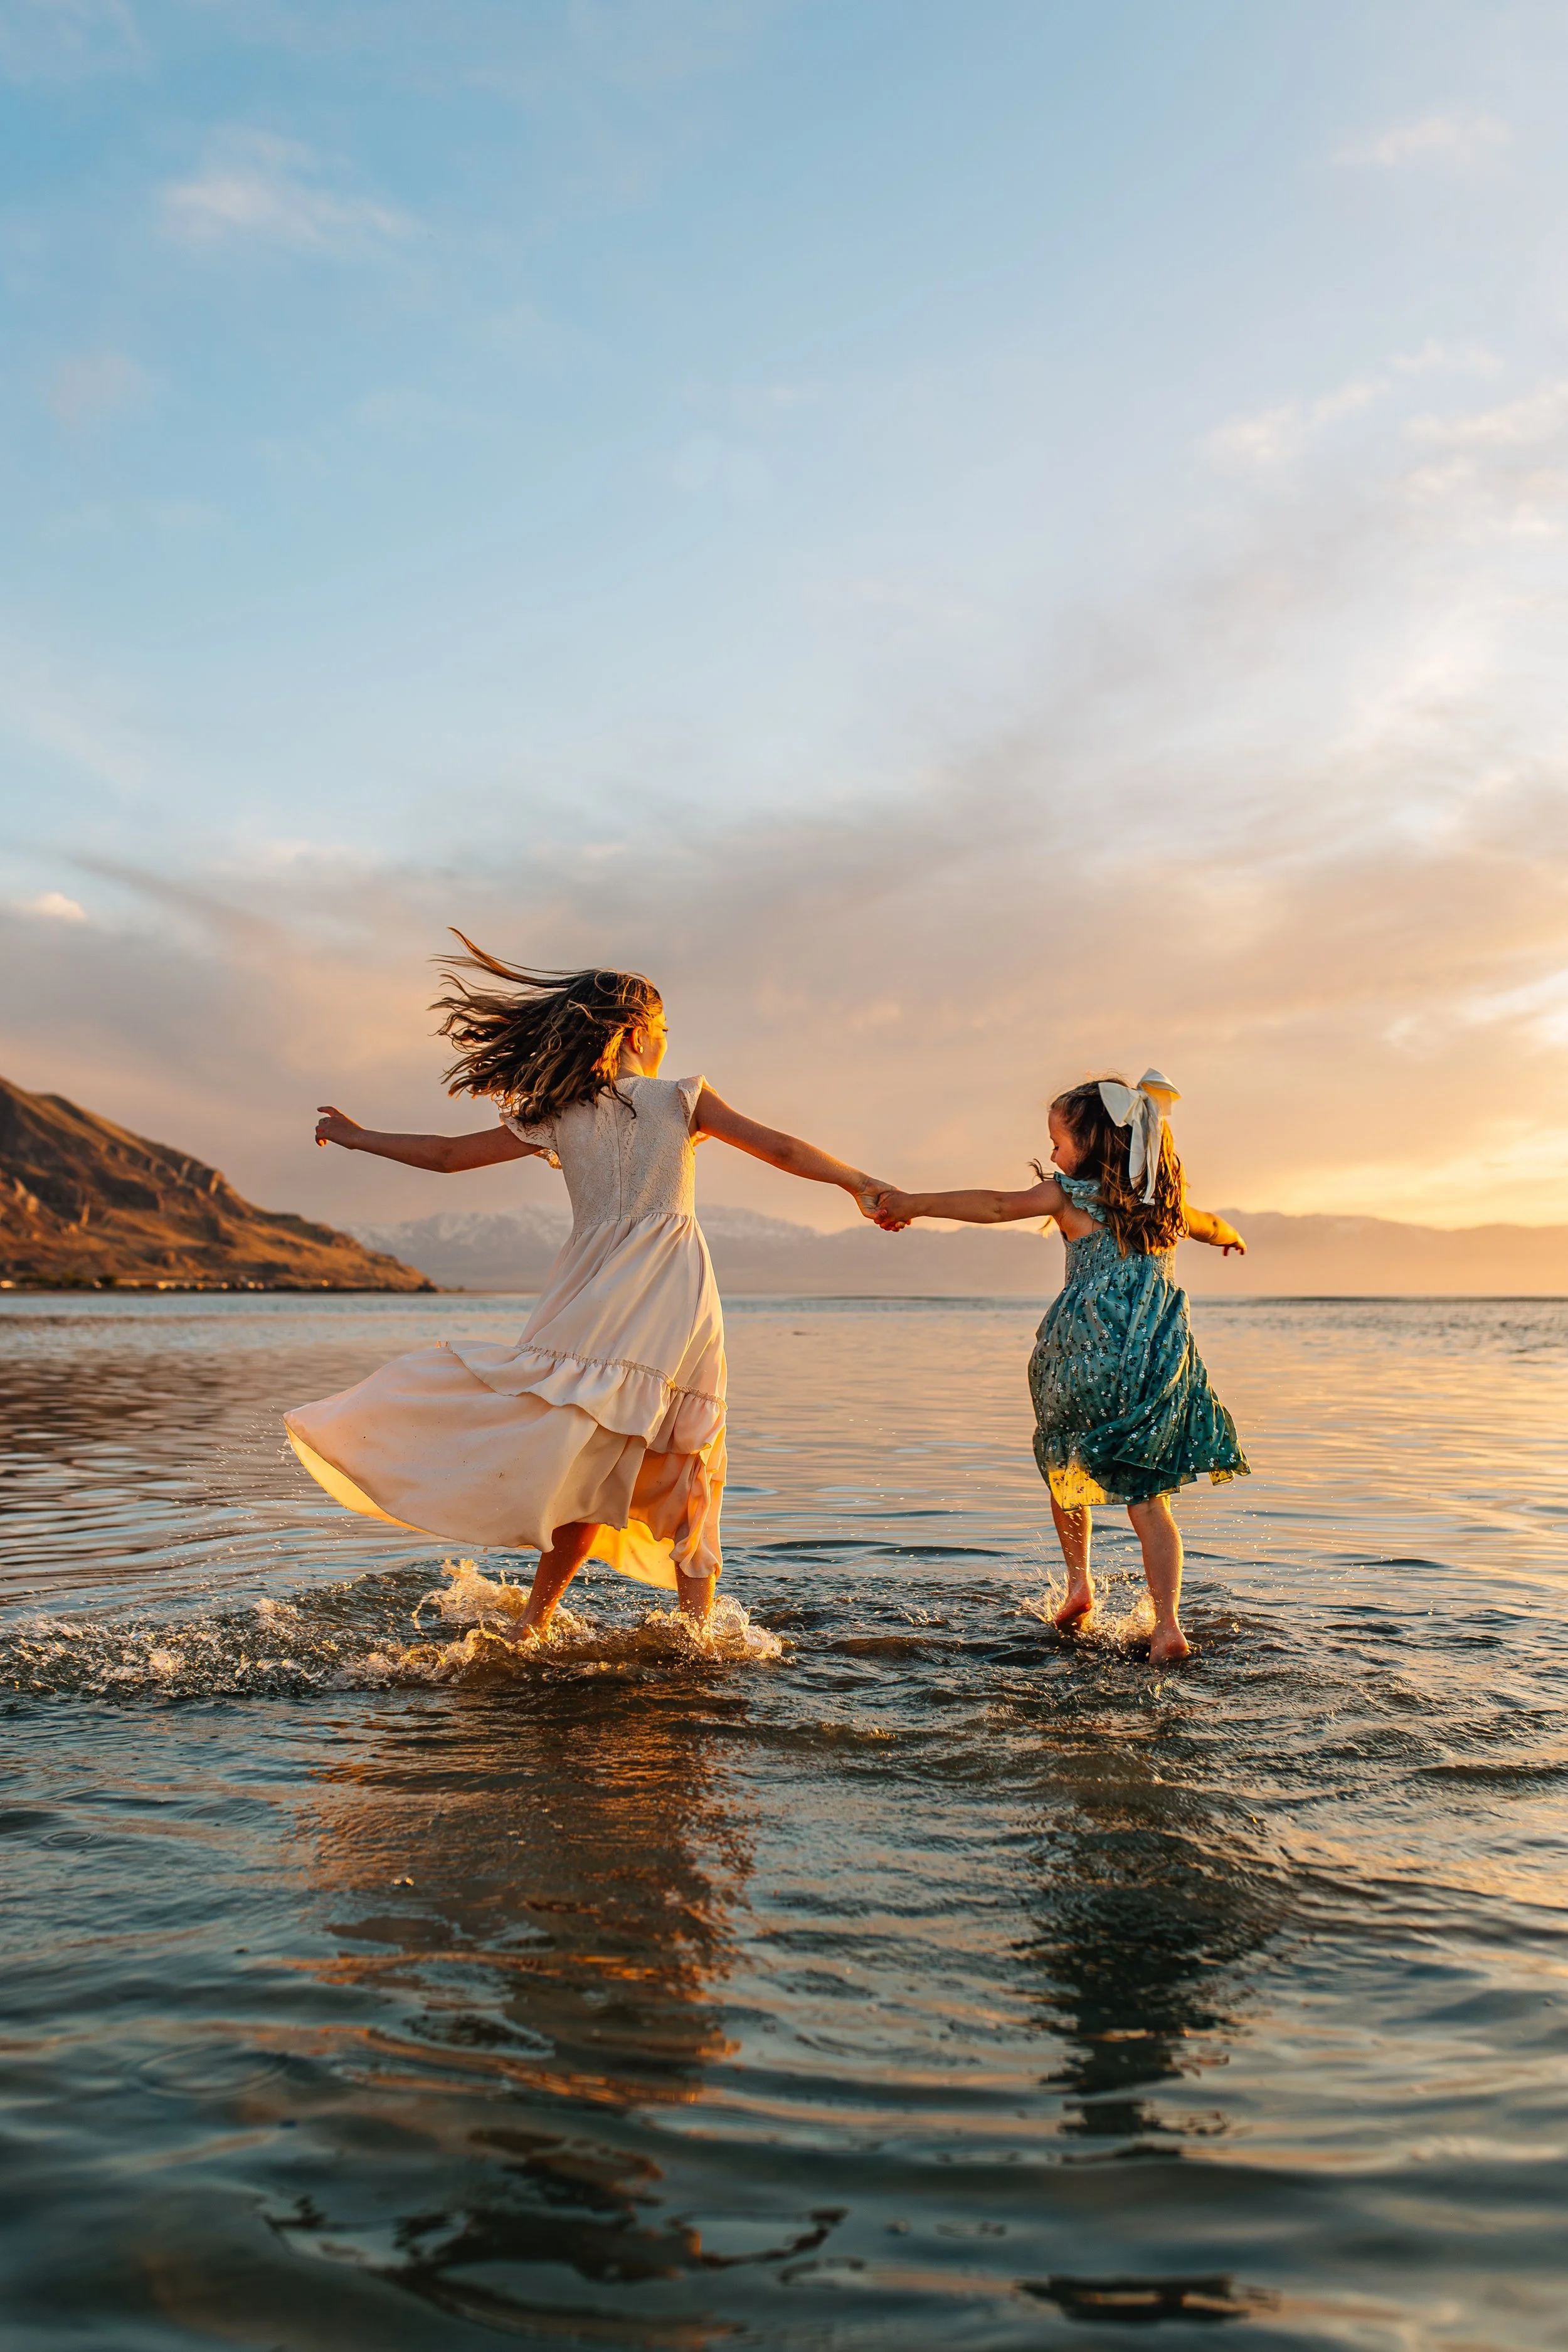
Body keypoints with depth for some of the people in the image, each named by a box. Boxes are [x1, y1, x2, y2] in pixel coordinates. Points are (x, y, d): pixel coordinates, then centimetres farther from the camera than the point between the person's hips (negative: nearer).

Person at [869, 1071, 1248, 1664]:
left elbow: (999, 1206, -11)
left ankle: (1079, 1581, 27)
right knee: (1146, 1495, 6)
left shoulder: (1072, 1193, -1)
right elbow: (1213, 1228, 35)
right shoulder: (1164, 1199, 15)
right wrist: (1232, 1237, 58)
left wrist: (915, 1204, -7)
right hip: (1161, 1361, 4)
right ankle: (1167, 1624, -4)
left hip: (1089, 1354, -4)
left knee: (1065, 1464, 22)